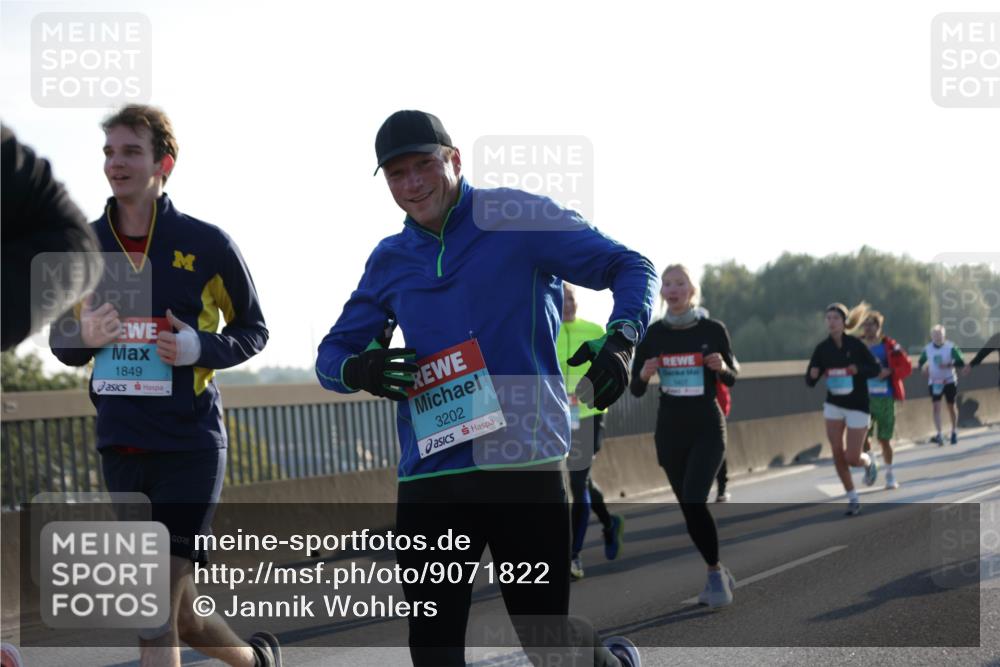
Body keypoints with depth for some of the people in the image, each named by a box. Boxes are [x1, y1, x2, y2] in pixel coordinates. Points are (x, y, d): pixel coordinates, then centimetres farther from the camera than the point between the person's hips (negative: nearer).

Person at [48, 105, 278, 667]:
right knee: (181, 616, 10)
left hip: (190, 446, -5)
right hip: (122, 448, 5)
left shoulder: (207, 244, -5)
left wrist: (200, 347, -15)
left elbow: (254, 330, 5)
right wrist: (83, 337, -9)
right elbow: (61, 341, 15)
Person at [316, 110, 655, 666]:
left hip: (526, 464, -4)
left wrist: (621, 342, -15)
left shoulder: (519, 218, 0)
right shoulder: (390, 261, 14)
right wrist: (357, 370, -4)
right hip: (429, 475, 4)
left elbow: (630, 266, 4)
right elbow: (332, 353, 20)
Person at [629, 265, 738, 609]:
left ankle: (716, 573, -4)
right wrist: (644, 374, -18)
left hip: (707, 428, -4)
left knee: (694, 501, -20)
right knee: (689, 507, 9)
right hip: (670, 429, 4)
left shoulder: (713, 330, -5)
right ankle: (719, 573, 25)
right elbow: (636, 390, 3)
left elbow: (732, 379, 6)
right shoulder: (653, 334, 0)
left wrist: (722, 368, -16)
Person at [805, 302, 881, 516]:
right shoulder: (822, 349, -4)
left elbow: (876, 369, -5)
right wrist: (813, 375, -25)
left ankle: (869, 463, 33)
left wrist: (858, 369, -24)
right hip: (833, 406, 3)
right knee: (837, 454, -2)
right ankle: (852, 498, 12)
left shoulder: (856, 345, -13)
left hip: (857, 407, -3)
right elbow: (810, 381, -2)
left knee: (852, 458, -4)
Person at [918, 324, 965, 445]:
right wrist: (924, 368, -9)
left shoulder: (951, 347, -10)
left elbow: (961, 362, -12)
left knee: (951, 407, 10)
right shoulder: (927, 349, -1)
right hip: (934, 383, 1)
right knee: (936, 407, -11)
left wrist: (949, 365, -28)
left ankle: (954, 432, 29)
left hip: (949, 382, -1)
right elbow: (921, 362, 13)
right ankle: (939, 434, -15)